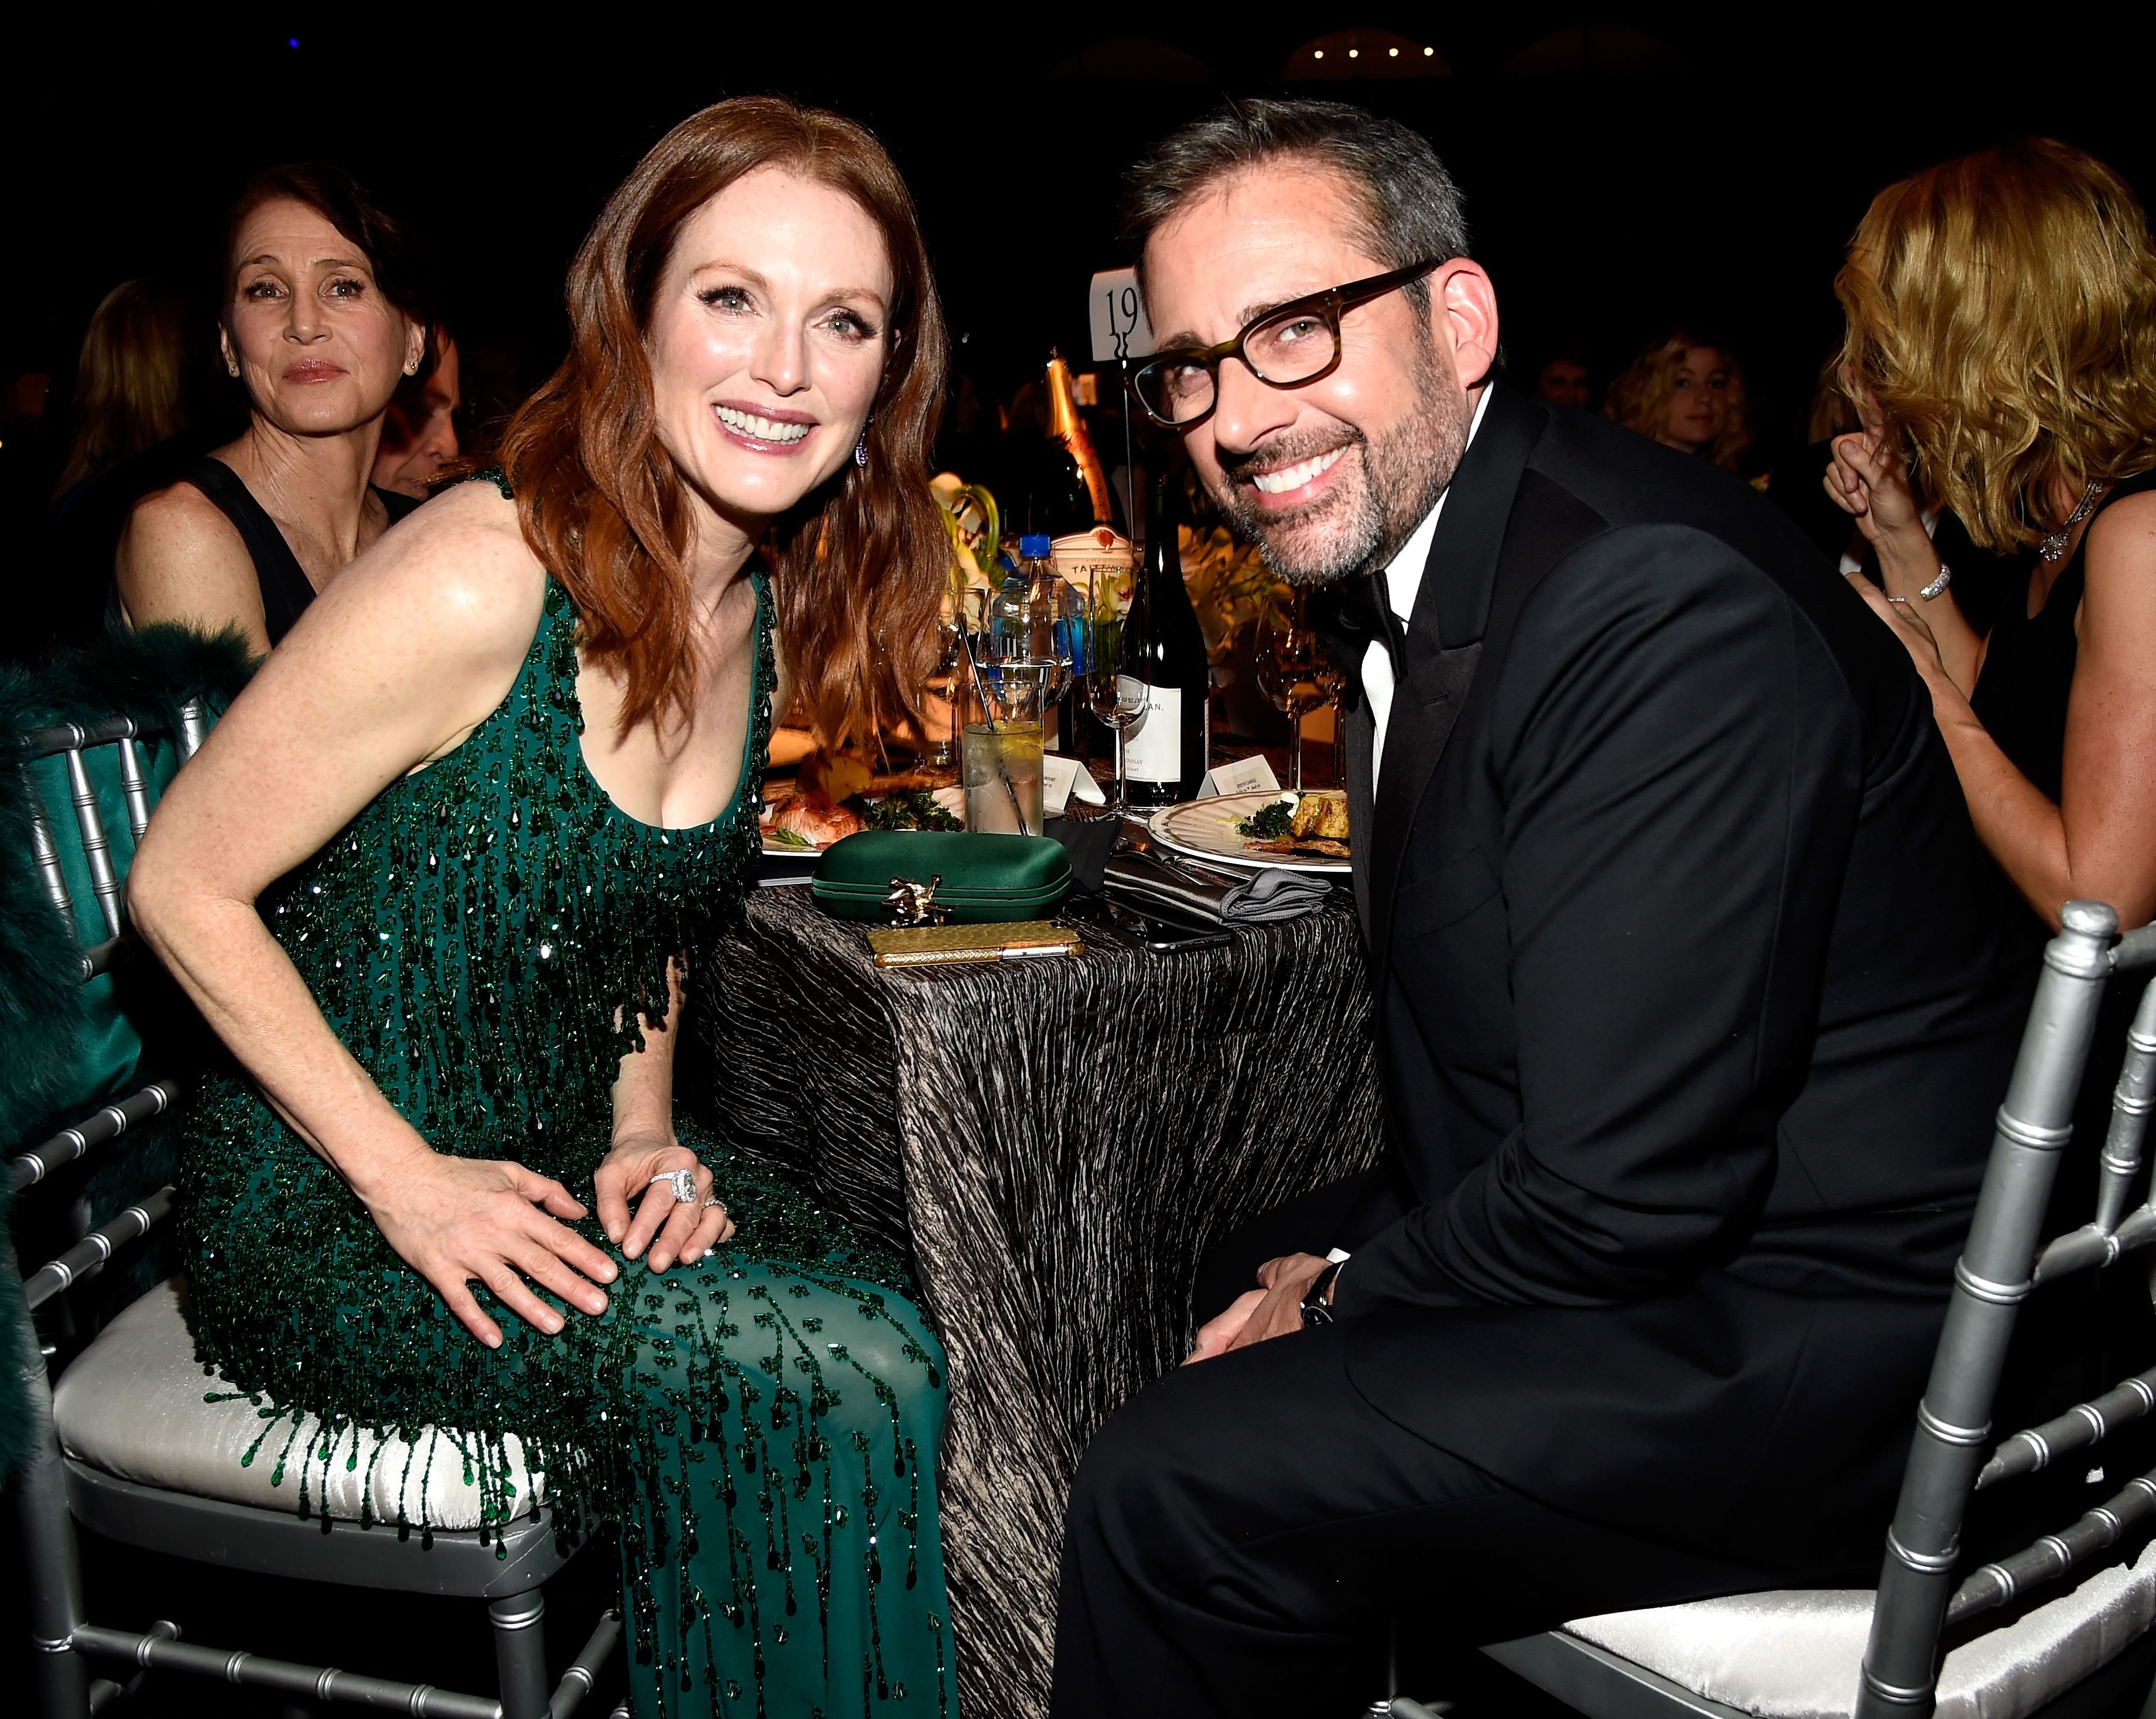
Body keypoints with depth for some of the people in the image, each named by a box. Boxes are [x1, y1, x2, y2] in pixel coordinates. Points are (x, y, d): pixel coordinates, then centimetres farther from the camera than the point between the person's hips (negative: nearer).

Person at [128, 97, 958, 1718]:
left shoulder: (767, 612, 2)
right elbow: (185, 889, -15)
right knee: (826, 1381, -22)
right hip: (327, 1207, -6)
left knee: (891, 1326, -16)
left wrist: (645, 1130, -1)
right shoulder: (476, 583, -22)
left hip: (571, 1161, 7)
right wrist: (410, 1180, -18)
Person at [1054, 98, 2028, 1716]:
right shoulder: (1396, 568, 5)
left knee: (1181, 1481, -19)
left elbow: (1624, 1195, -26)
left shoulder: (1666, 611, -26)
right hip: (1643, 1237, 10)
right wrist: (1337, 1261, 0)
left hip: (1831, 1333, -10)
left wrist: (1342, 1295, -9)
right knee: (1244, 1279, 23)